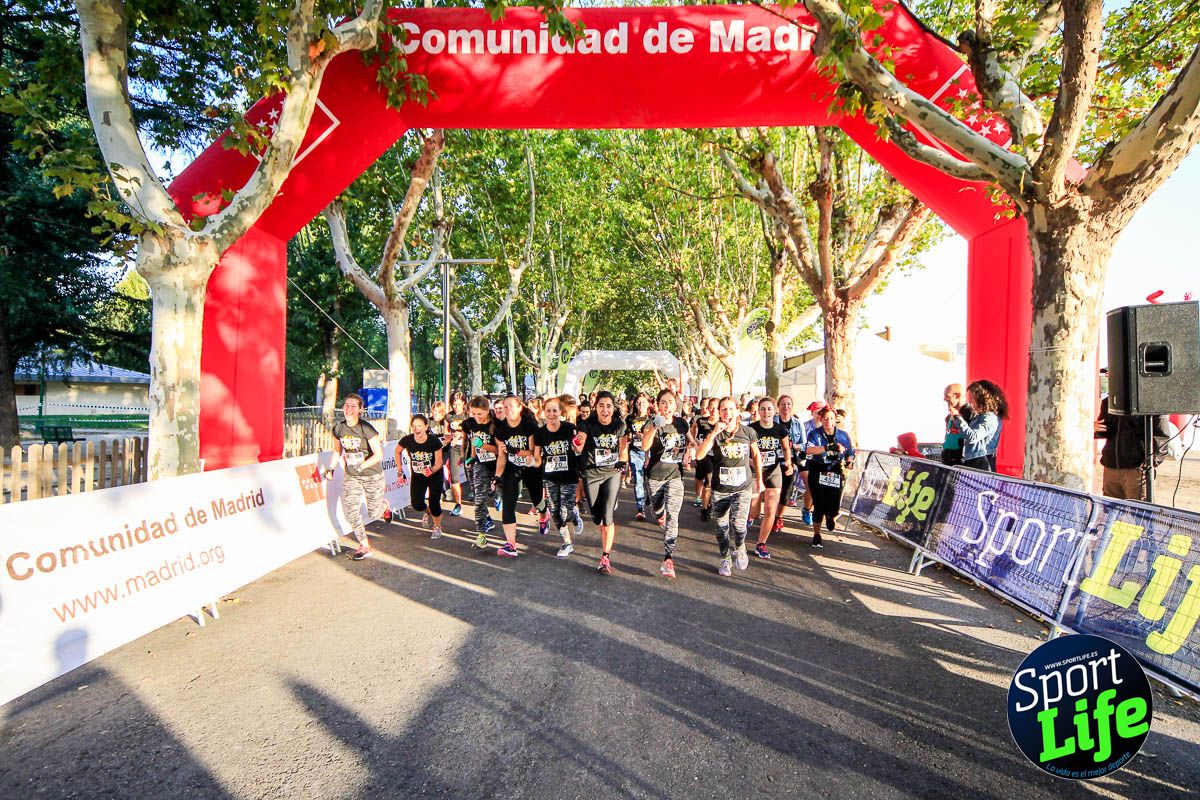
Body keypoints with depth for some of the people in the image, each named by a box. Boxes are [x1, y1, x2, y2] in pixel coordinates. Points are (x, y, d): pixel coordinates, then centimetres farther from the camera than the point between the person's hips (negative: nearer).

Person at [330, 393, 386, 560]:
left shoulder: (366, 428, -18)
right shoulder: (338, 428, -2)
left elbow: (379, 455, -19)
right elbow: (337, 450, 16)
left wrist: (360, 466, -21)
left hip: (372, 476, -4)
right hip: (351, 477, 4)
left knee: (373, 514, 6)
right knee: (351, 511, -7)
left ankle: (384, 505, 43)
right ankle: (364, 546, 9)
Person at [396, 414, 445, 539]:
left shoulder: (434, 441, -24)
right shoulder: (407, 440, -20)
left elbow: (438, 462, -17)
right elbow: (397, 451, 2)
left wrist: (431, 470, -38)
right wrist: (399, 470, 1)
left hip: (434, 475, -2)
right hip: (417, 476, 2)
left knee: (434, 503, -7)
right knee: (417, 505, -8)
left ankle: (437, 527, 23)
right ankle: (427, 511, 31)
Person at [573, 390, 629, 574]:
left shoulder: (620, 425, -8)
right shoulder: (587, 424, -15)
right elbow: (579, 449, -29)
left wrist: (623, 461, -8)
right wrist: (578, 444, -50)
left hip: (612, 473, 0)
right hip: (591, 474, 0)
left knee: (608, 514, -11)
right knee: (597, 516, 9)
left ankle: (606, 556, -2)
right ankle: (609, 540, 41)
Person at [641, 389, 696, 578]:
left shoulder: (681, 423, -1)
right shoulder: (652, 424, -14)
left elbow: (692, 442, 18)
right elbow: (645, 446, -34)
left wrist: (689, 452, -3)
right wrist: (654, 427, -50)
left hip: (675, 475, 1)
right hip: (655, 475, -1)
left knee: (672, 516, -11)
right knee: (657, 510, 21)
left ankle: (668, 559, -12)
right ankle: (661, 515, 60)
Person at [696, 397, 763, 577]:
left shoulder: (748, 432, -3)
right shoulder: (715, 434, -6)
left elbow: (756, 456, 12)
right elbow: (699, 455, -21)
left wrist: (759, 480, 15)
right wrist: (714, 433, -27)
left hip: (742, 488, -1)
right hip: (720, 489, 1)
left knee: (738, 522, -19)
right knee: (722, 527, 10)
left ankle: (739, 549, 13)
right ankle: (725, 560, 33)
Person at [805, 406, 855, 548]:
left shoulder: (843, 435, 3)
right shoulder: (815, 434, -7)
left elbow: (850, 452, 14)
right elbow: (809, 450, -27)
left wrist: (849, 462, -9)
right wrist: (829, 447, -39)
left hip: (835, 474, 2)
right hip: (817, 473, -2)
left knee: (834, 508, -3)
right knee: (819, 506, 1)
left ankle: (830, 516, 37)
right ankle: (816, 535, 22)